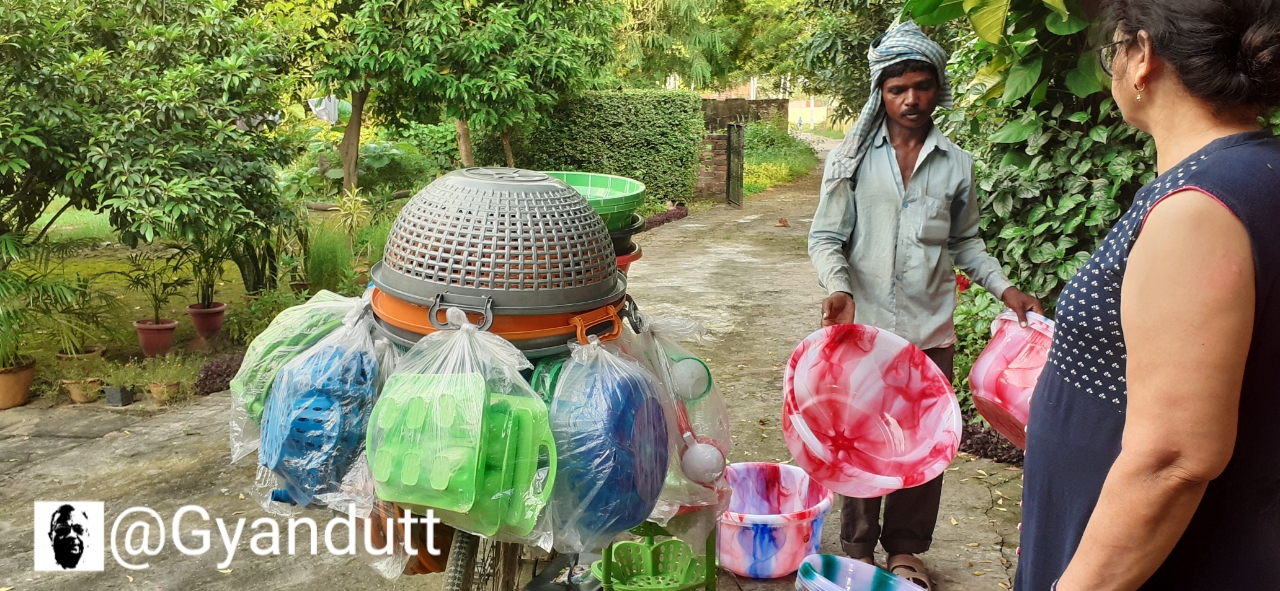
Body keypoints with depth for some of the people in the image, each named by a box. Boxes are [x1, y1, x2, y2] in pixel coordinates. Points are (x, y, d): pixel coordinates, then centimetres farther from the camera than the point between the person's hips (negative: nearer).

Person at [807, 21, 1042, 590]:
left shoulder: (956, 164, 7)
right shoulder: (851, 158, 1)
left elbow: (965, 242, 17)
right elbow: (826, 237, 0)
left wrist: (1004, 288, 5)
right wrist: (839, 288, -17)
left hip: (931, 330, 2)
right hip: (863, 326, -2)